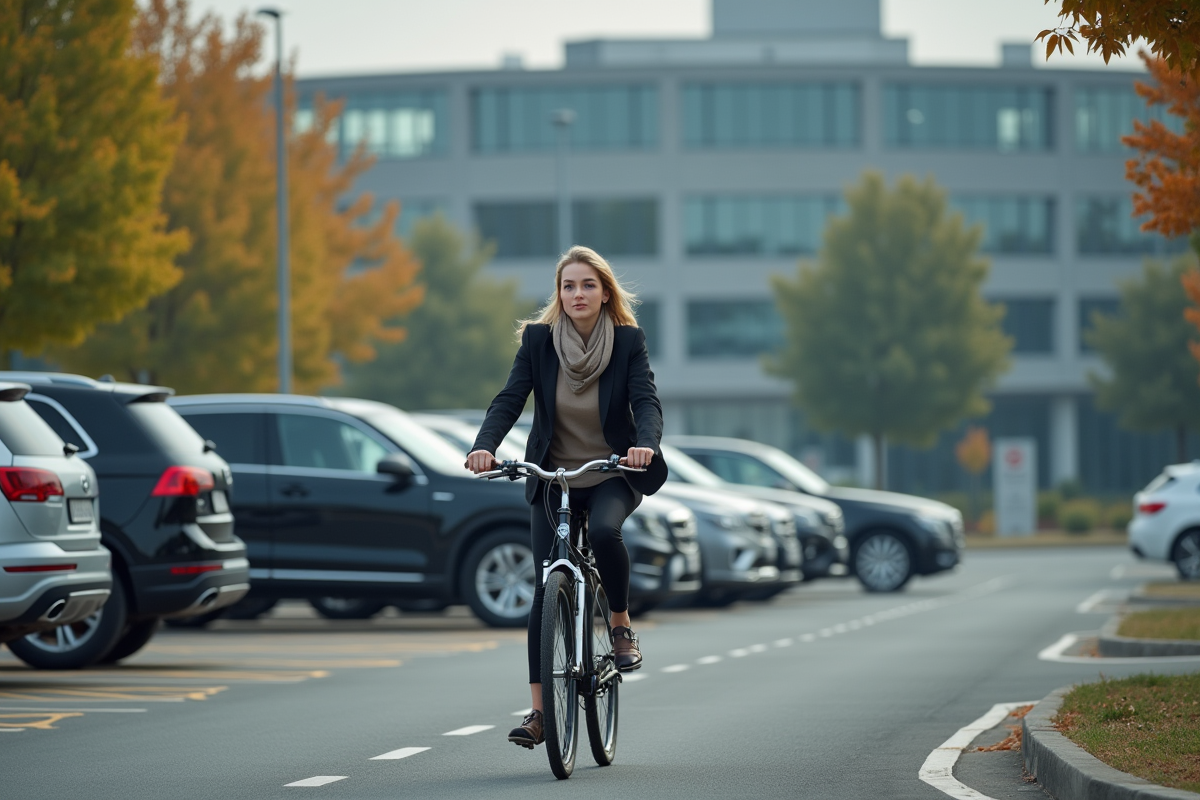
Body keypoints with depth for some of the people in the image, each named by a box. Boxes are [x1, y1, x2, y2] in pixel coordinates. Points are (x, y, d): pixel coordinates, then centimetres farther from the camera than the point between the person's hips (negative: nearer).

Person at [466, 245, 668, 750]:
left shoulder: (629, 340, -8)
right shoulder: (538, 339, -6)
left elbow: (646, 401, -18)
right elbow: (510, 399, -13)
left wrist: (646, 443, -39)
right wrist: (484, 446, -32)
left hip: (613, 475, -2)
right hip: (552, 478, 2)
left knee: (603, 532, -34)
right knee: (547, 589, -5)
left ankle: (622, 626, -7)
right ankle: (539, 711, -1)